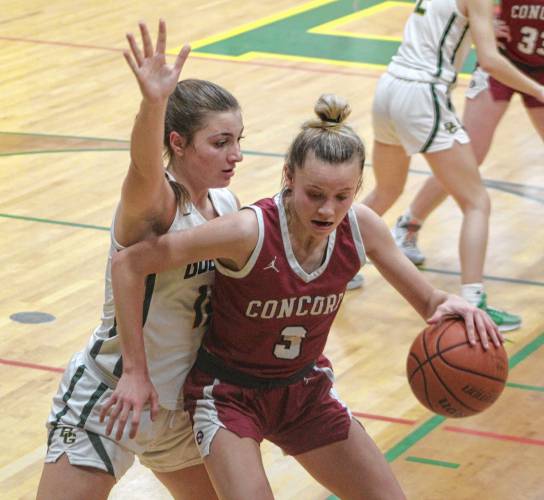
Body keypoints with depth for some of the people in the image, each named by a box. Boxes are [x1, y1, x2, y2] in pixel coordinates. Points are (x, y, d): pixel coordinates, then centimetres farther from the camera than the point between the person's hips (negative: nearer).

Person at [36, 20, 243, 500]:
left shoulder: (228, 206, 0)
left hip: (177, 405, 8)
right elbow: (145, 172, -46)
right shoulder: (154, 202, -22)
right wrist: (153, 103, -65)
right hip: (105, 398, -7)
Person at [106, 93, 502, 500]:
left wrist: (449, 305, -29)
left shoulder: (361, 227, -16)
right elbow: (130, 264, -27)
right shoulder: (250, 232, -31)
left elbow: (427, 301, -4)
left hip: (305, 390, 5)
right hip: (229, 393, -5)